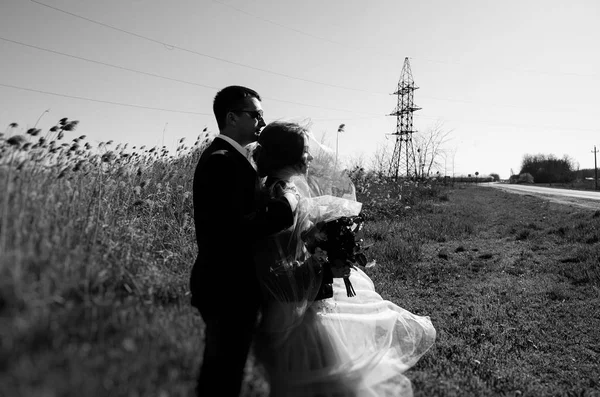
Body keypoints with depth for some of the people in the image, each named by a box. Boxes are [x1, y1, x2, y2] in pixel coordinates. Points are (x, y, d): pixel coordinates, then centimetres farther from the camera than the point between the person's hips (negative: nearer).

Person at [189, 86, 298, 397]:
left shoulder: (227, 156, 13)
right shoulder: (222, 161, -20)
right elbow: (233, 228, -29)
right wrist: (284, 205, -19)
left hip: (226, 285, 10)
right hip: (229, 290, -10)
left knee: (220, 370, 23)